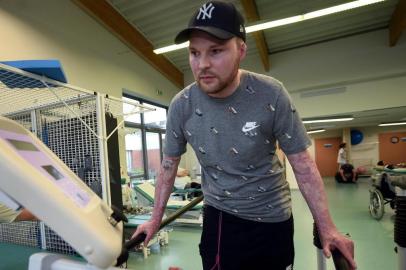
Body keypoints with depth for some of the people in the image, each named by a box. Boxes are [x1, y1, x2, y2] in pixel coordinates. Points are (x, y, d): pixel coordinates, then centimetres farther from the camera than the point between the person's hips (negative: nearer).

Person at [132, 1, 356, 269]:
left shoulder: (271, 95, -20)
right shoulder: (181, 106, -14)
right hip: (218, 216, 1)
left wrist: (327, 228, -10)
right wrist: (155, 219, 5)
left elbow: (303, 163, -11)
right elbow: (169, 165, -2)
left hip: (273, 216, 0)